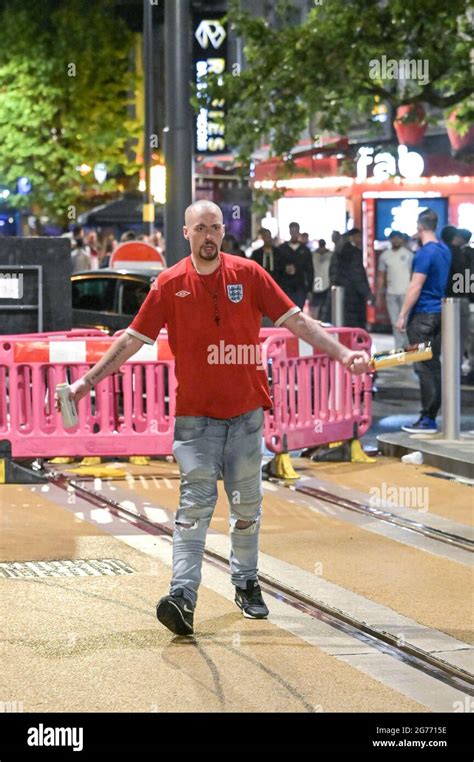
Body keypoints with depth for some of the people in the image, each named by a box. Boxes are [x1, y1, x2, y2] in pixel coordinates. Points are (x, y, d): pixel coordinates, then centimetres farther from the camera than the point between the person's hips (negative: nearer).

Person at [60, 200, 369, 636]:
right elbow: (133, 339, 4)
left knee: (247, 505, 9)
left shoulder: (249, 274, 0)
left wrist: (341, 353, -7)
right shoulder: (169, 284, -1)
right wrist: (88, 381, 2)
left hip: (246, 411, 2)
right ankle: (183, 596, -19)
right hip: (195, 415, -2)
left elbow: (296, 321, 1)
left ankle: (247, 584, 23)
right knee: (196, 503, -12)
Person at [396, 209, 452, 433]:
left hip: (423, 315, -8)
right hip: (439, 313, 8)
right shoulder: (444, 250, 11)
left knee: (424, 367, -7)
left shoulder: (424, 253, -15)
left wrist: (402, 315, -14)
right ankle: (432, 416, 12)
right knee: (434, 365, 10)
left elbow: (415, 287, -17)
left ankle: (428, 419, -8)